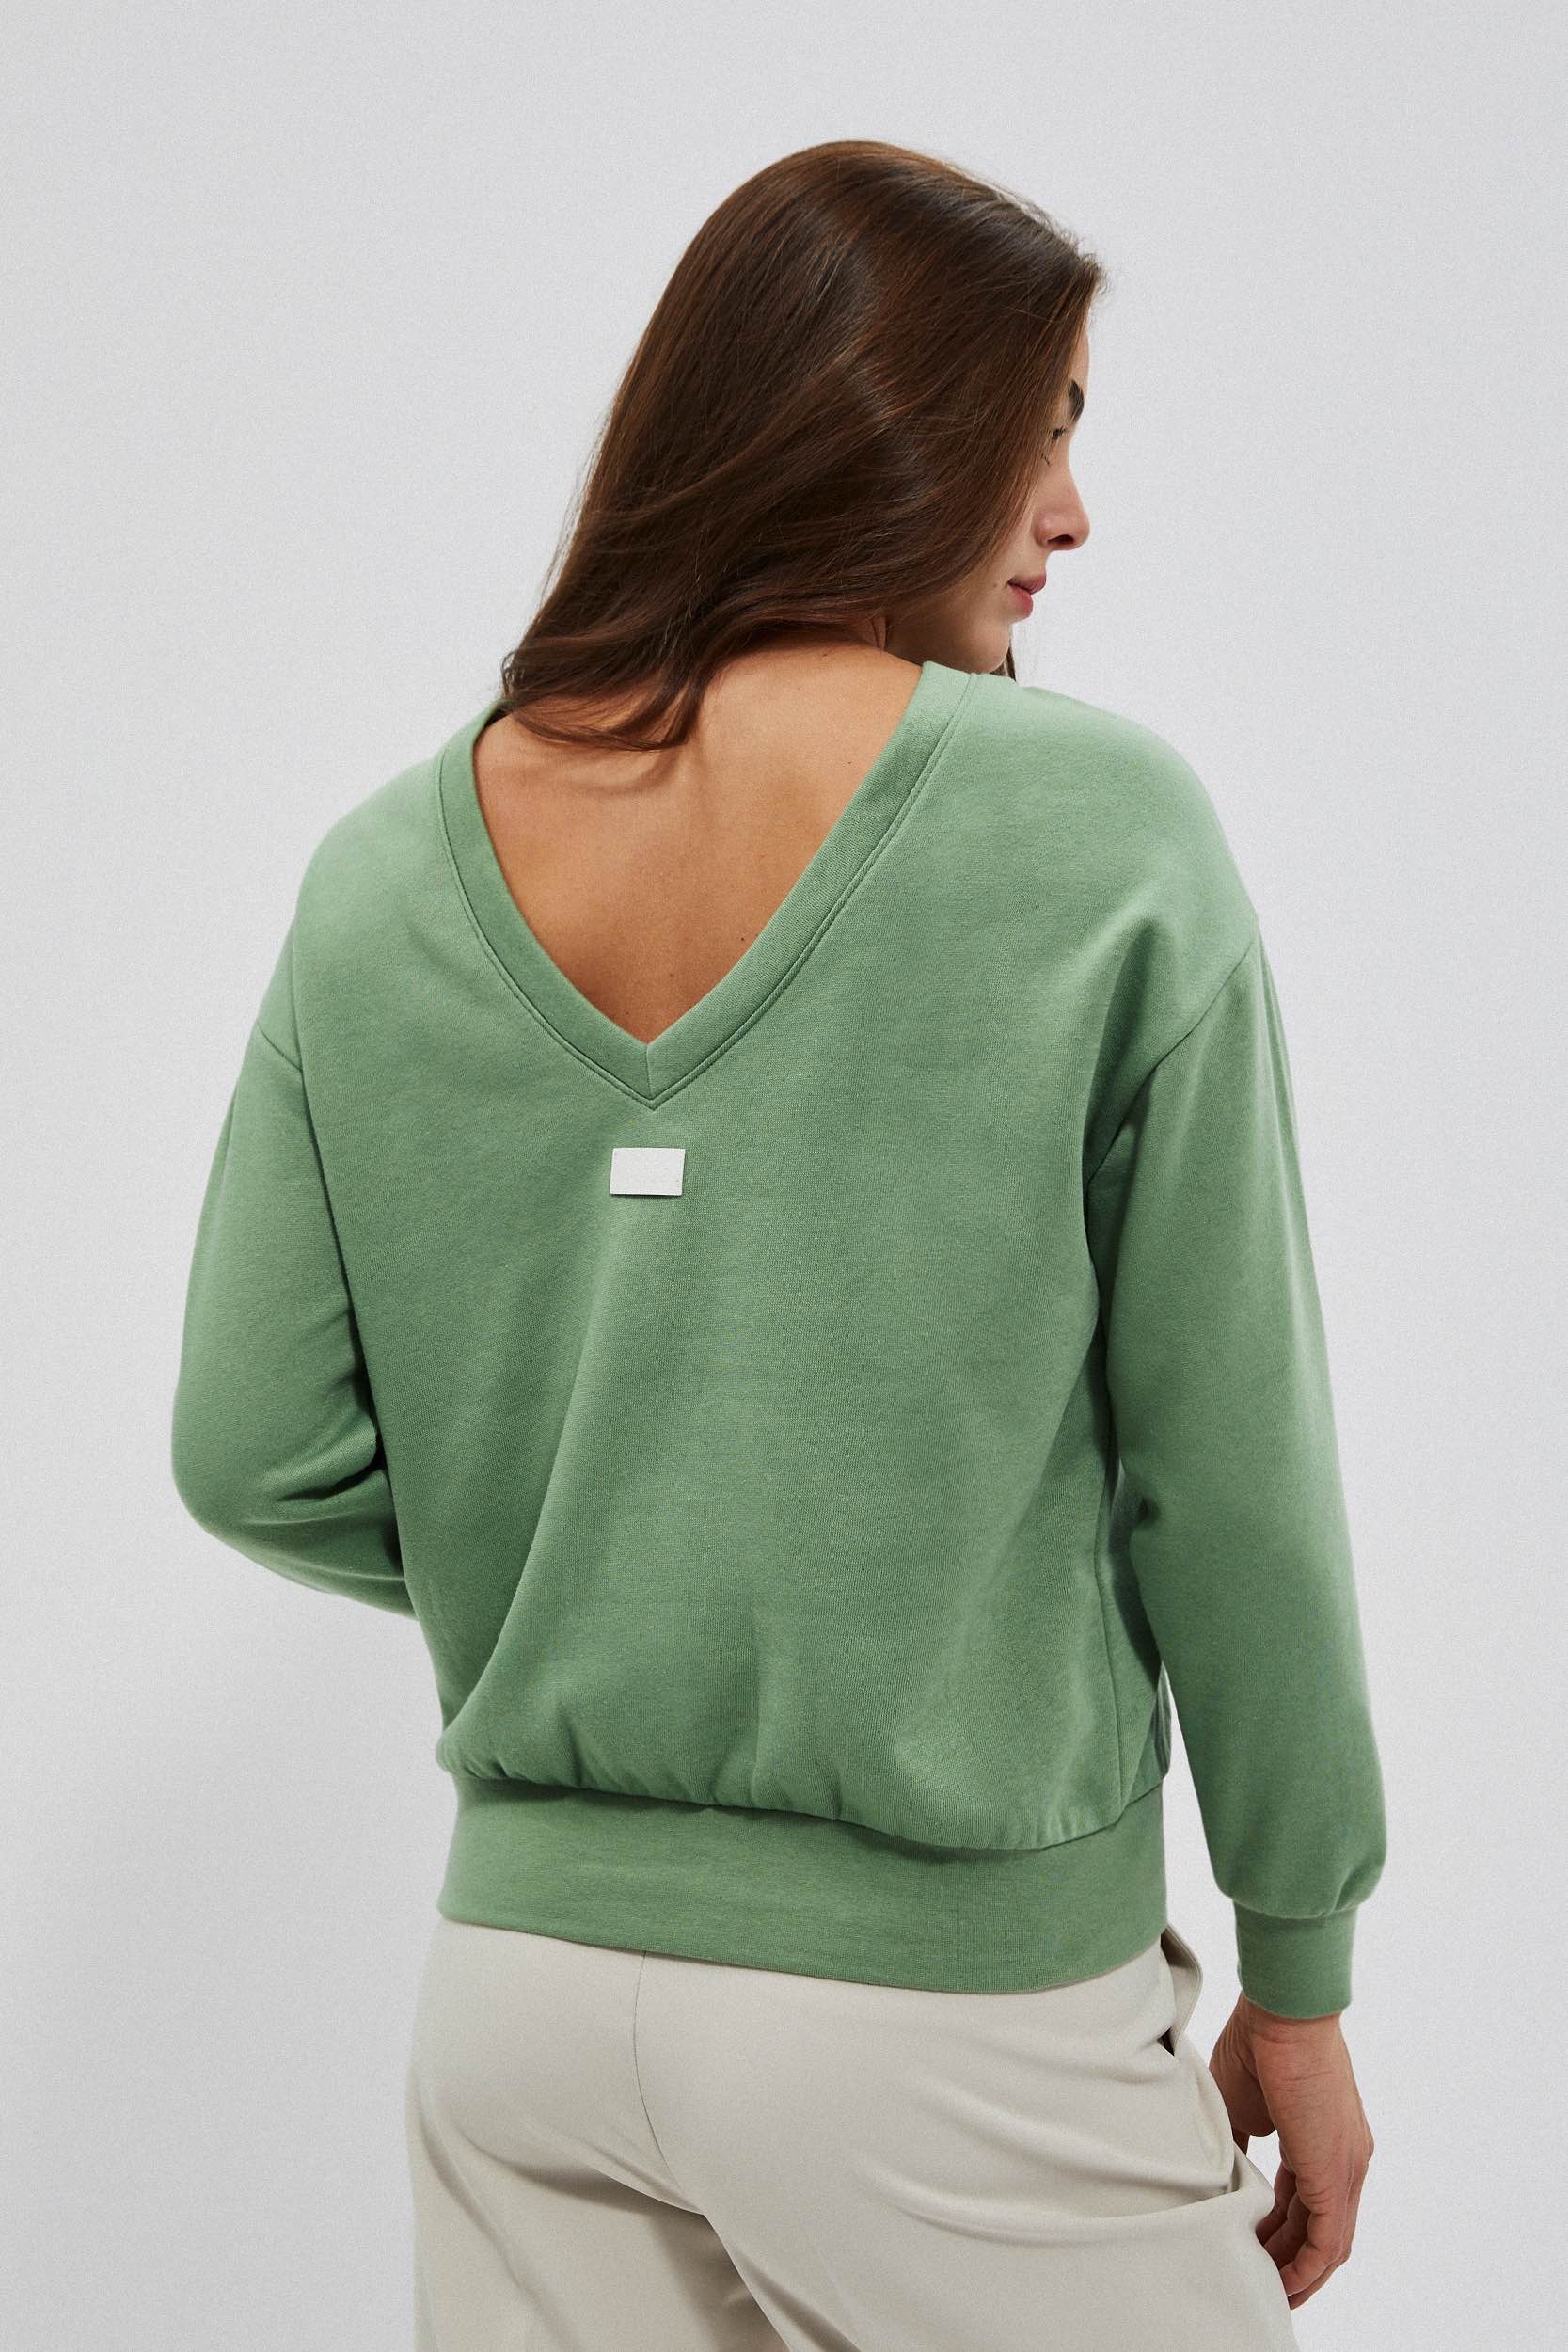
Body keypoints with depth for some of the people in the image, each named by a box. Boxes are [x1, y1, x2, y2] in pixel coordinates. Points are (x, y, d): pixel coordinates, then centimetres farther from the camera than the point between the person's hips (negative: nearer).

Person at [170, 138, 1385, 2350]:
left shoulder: (382, 874, -1)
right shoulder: (1100, 833, -12)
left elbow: (261, 1460, 0)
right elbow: (1231, 1474, -8)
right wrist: (1300, 1978, 4)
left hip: (517, 1976, 5)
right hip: (944, 2008, -4)